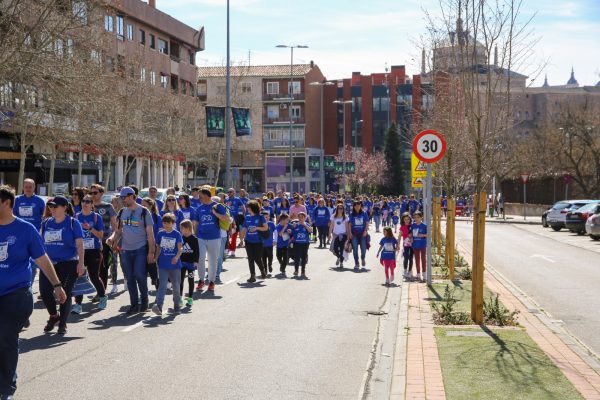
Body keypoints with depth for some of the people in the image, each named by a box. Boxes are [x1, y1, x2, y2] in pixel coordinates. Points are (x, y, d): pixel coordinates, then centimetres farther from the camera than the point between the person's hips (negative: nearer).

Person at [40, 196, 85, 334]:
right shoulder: (47, 223, 9)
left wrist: (81, 263, -15)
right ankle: (53, 316, 19)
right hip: (49, 263, 4)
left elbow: (79, 244, -7)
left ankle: (62, 324, 17)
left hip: (68, 264, -3)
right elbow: (42, 243, 16)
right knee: (45, 291, -8)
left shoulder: (72, 223, -3)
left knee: (65, 294, 1)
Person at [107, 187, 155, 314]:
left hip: (140, 249, -5)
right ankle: (134, 304, 15)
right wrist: (112, 237, -8)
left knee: (139, 275, -13)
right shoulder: (121, 212, 9)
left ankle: (144, 300, 8)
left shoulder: (143, 212, -5)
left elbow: (150, 233, -5)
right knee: (130, 278, 6)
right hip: (125, 250, 5)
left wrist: (151, 251, -10)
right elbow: (118, 230, 15)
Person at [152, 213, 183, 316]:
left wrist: (177, 257, -30)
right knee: (162, 285, -10)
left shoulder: (177, 234, -3)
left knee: (176, 286, 11)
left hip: (175, 265, -1)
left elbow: (180, 248, -12)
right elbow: (158, 248, 14)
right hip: (163, 265, 1)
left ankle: (177, 305, 28)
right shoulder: (160, 234, 5)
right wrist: (156, 260, 12)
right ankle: (158, 306, -19)